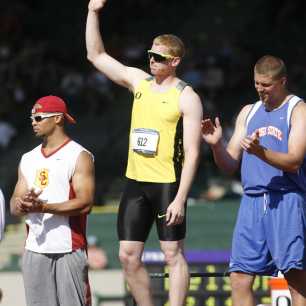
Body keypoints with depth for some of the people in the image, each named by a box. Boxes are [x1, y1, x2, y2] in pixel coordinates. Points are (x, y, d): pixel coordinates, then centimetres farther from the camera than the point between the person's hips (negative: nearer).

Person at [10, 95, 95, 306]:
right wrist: (22, 205, -11)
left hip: (69, 249, -6)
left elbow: (85, 203, -14)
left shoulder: (80, 156, -3)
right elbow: (15, 206, 14)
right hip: (35, 248, 6)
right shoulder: (28, 159, 17)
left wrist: (42, 207, -21)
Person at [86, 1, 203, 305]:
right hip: (135, 181, 6)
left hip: (167, 185, -6)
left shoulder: (186, 97, -7)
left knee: (173, 254, -3)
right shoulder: (139, 81, 11)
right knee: (128, 255, 4)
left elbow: (192, 153, -11)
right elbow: (96, 55, 17)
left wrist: (180, 199, -18)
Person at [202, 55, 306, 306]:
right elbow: (230, 165, 17)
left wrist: (260, 152, -25)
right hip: (252, 200, 6)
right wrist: (216, 145, -3)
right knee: (240, 277, 0)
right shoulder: (248, 113, 20)